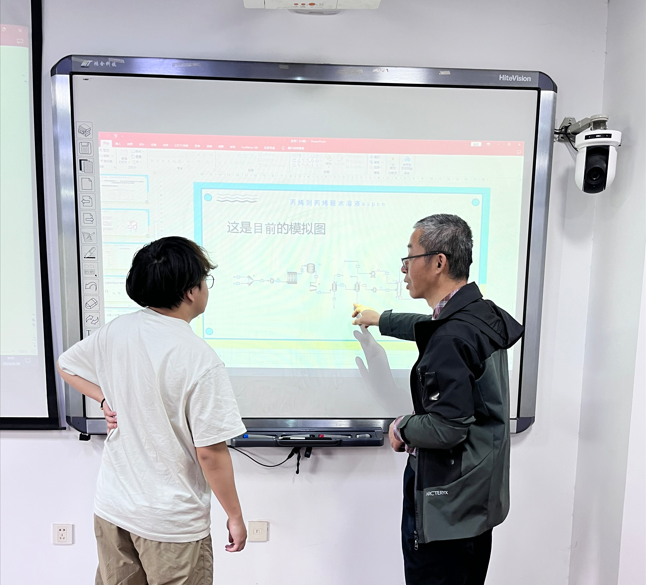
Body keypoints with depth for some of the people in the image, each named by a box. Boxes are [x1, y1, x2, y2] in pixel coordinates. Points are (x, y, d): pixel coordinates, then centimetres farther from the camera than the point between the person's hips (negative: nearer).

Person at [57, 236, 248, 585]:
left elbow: (65, 366, 12)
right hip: (171, 523, -5)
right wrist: (235, 517, -8)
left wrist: (107, 400, 6)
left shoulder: (115, 331, -8)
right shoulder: (200, 360, -27)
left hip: (111, 507, 6)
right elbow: (210, 453, -22)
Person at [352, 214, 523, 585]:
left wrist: (402, 429, -10)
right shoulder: (479, 314, 1)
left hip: (446, 506, -9)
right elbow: (431, 327, 22)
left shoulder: (451, 339, -29)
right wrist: (380, 320, 33)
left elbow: (446, 428, -30)